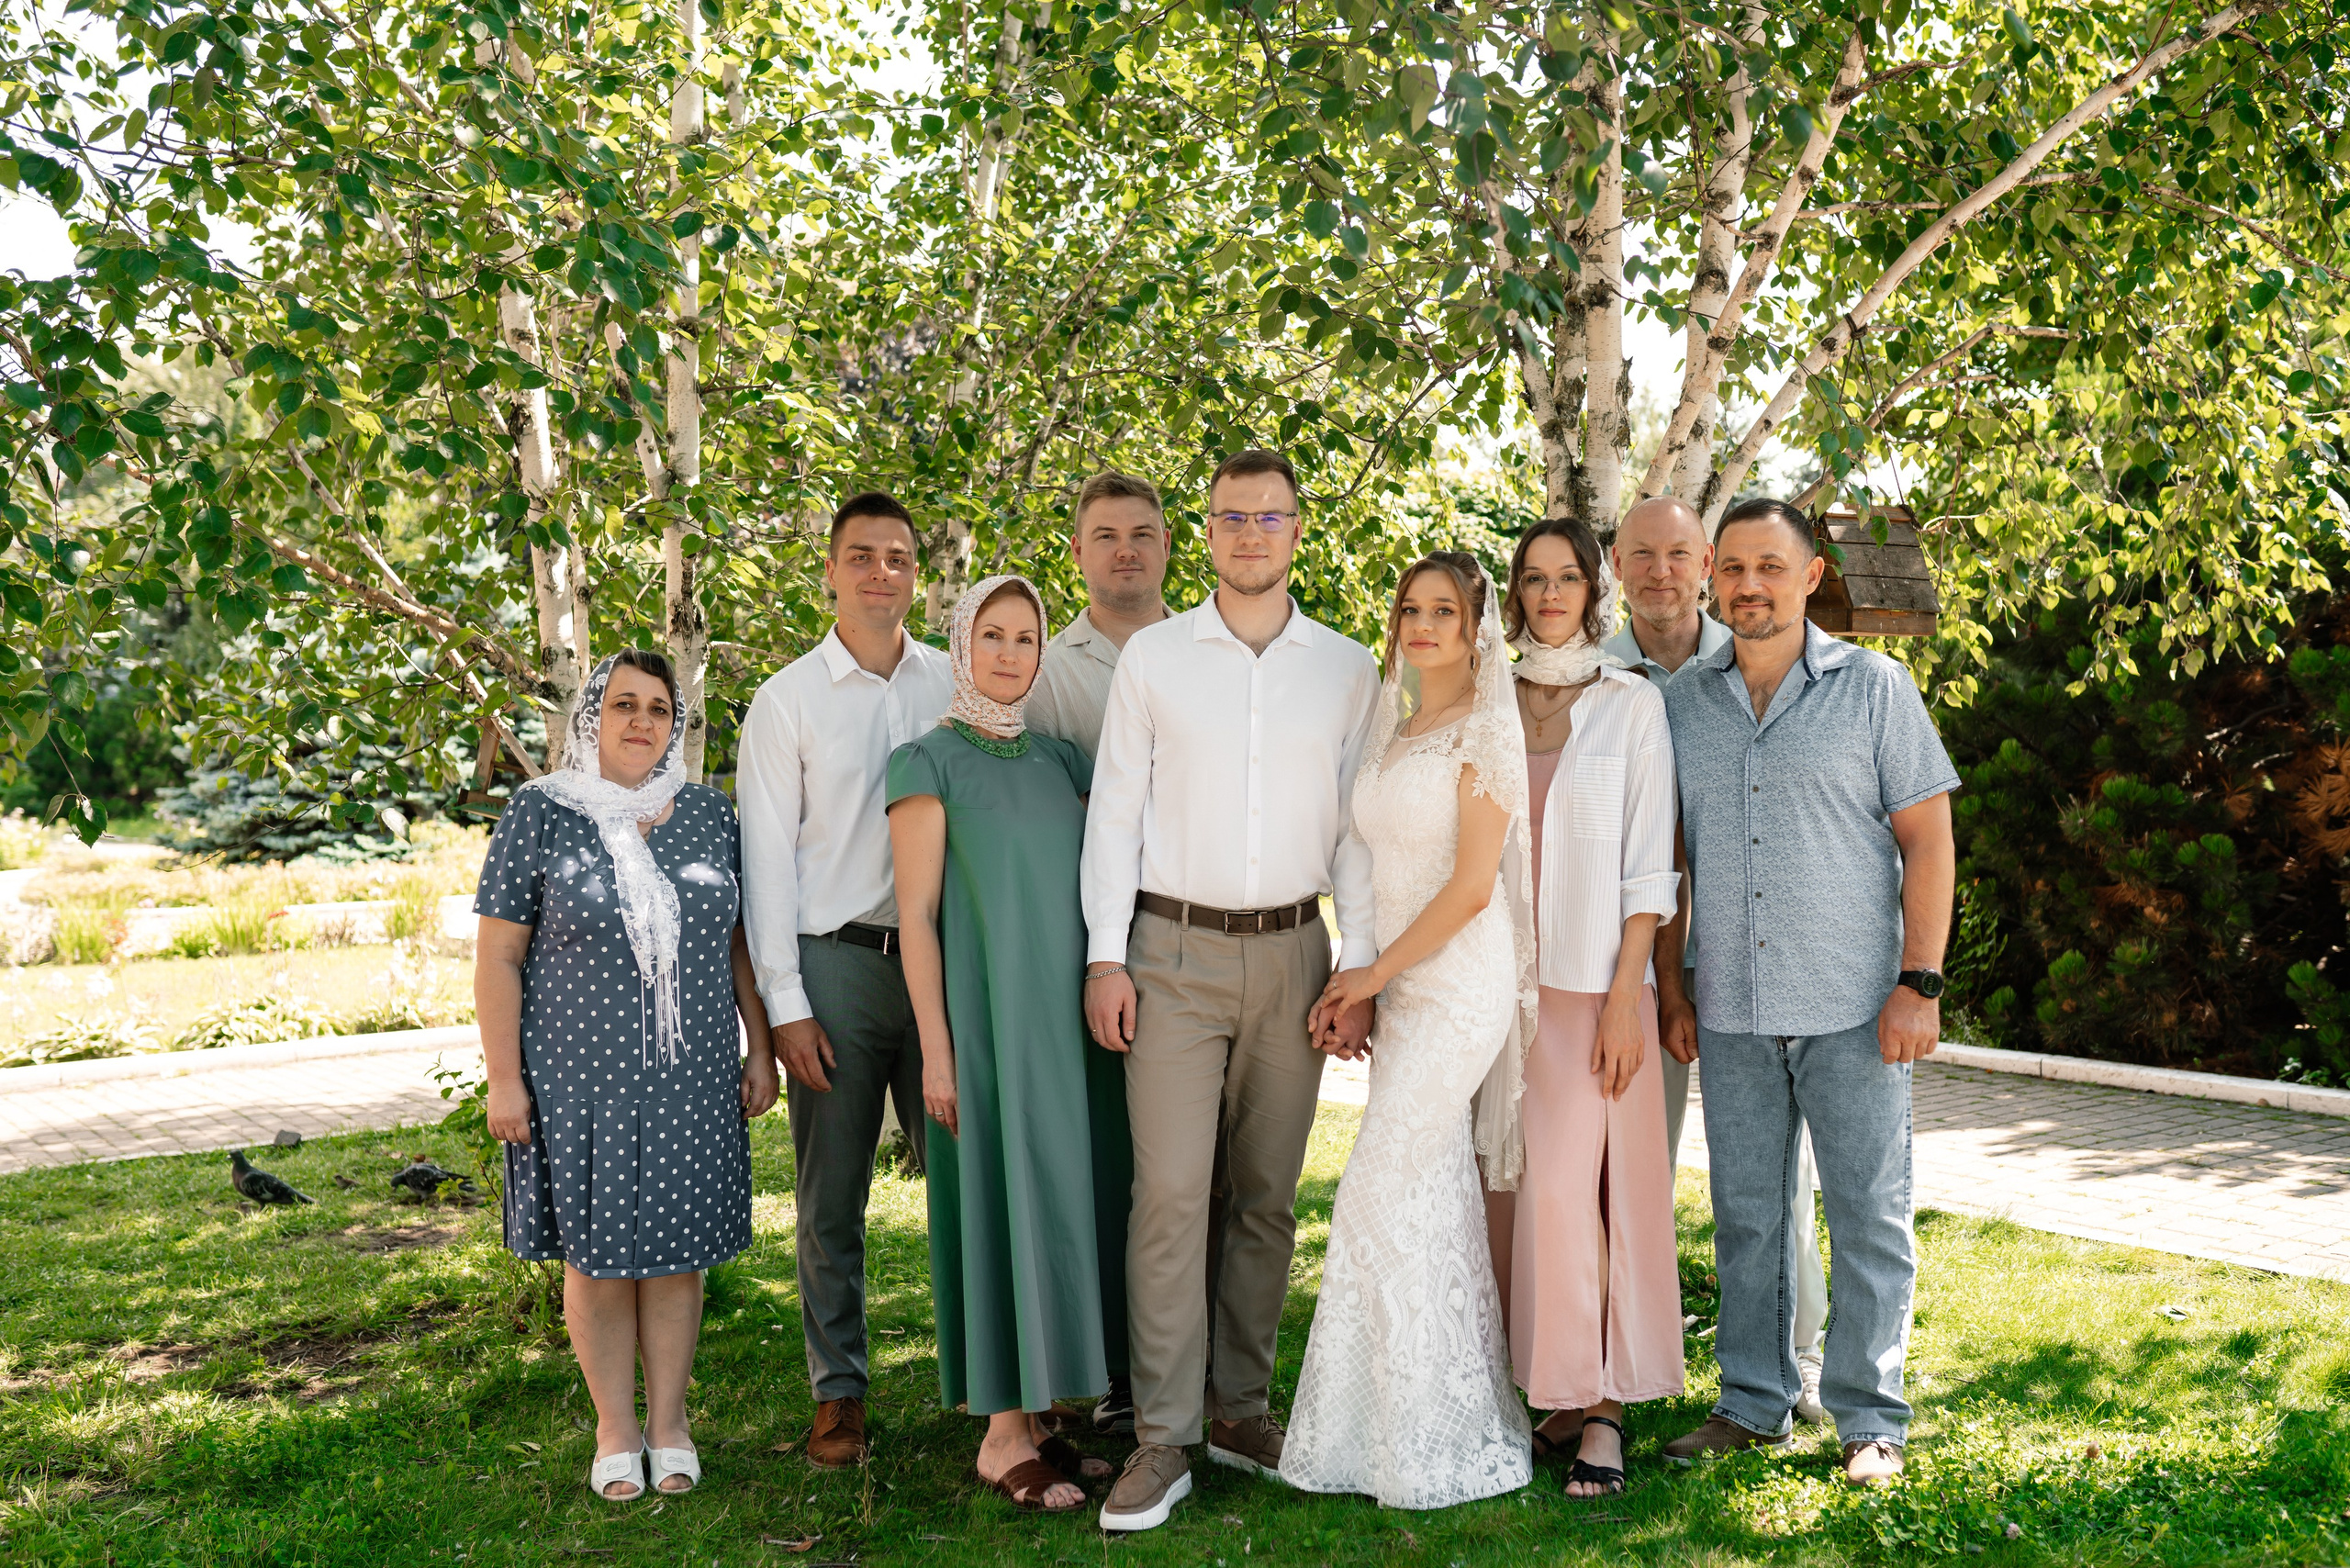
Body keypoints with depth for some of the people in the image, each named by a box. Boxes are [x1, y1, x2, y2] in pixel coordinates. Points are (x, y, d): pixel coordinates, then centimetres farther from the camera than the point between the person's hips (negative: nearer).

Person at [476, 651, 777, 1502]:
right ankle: (616, 1428, 21)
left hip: (691, 1077, 2)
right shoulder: (539, 814, -3)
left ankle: (668, 1420, 24)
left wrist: (761, 1050, 7)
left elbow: (741, 942, 11)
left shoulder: (708, 812, 6)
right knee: (597, 1250, 6)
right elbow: (499, 957, -4)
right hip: (581, 1077, -2)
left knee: (677, 1248, 8)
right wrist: (503, 1079, -8)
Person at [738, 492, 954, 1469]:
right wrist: (785, 1005, -5)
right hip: (837, 958, -1)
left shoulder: (954, 684, 9)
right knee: (831, 1195, 5)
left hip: (943, 954, 2)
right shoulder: (787, 700, 2)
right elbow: (766, 857, 0)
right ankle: (838, 1391, 17)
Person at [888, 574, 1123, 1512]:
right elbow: (915, 914, -8)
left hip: (1070, 1020, 6)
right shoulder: (927, 763, -4)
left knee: (1064, 1204, 8)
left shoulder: (1061, 761, 12)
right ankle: (1002, 1436, 6)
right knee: (1003, 1206, -4)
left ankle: (1038, 1416, 18)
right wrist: (936, 1049, -12)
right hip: (987, 1020, -5)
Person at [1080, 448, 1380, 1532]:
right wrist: (1106, 955, -5)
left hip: (1292, 952, 2)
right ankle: (1163, 1438, 1)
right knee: (1170, 1191, -7)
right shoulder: (1153, 656, 3)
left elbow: (1359, 825, 7)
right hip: (1174, 951, -2)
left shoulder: (1348, 670, 7)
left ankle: (1241, 1409, 22)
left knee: (1268, 1195, 9)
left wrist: (1361, 966, 1)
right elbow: (1114, 810, 2)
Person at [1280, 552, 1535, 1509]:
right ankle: (1456, 1420, 21)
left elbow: (1473, 885, -15)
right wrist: (1361, 985, 7)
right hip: (1405, 988, 8)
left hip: (1458, 987, -8)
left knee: (1382, 1201, -8)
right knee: (1436, 1197, 11)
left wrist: (1375, 973, -9)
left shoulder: (1485, 731, -10)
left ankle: (1421, 1442, 4)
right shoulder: (1395, 730, 15)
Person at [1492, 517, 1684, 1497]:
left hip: (1594, 978, -3)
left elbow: (1647, 864, -4)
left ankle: (1601, 1405, 3)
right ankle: (1553, 1391, 16)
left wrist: (1626, 995, -11)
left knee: (1571, 1185, -8)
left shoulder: (1632, 704, 0)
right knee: (1522, 1184, 4)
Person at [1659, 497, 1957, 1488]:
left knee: (1869, 1216, 4)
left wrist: (1918, 984, -9)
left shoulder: (1873, 687, 0)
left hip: (1852, 1007, -3)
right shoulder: (1681, 702, 9)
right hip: (1731, 1013, 3)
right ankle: (1754, 1403, 24)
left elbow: (1928, 840, -2)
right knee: (1746, 1216, 11)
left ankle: (1870, 1419, 17)